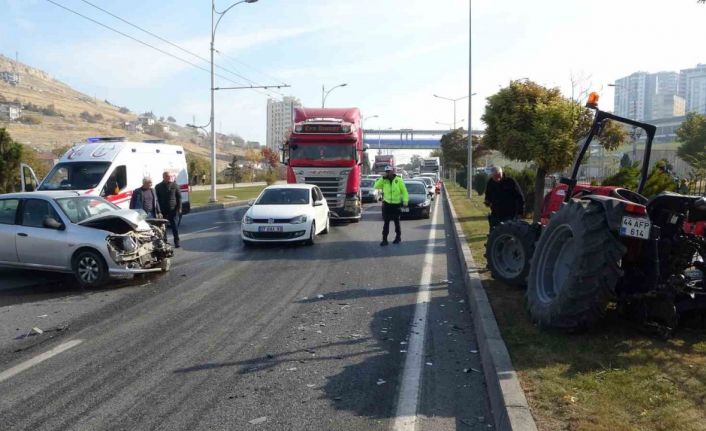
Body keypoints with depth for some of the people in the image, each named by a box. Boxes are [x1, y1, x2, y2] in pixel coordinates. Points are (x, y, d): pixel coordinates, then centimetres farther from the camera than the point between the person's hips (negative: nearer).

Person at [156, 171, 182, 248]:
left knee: (175, 225, -2)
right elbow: (157, 199, 5)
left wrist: (179, 208, -4)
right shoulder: (158, 187, 4)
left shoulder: (174, 185, 3)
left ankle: (176, 241, 5)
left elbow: (179, 197, 4)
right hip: (163, 210, 1)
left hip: (173, 210, -1)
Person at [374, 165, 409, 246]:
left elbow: (404, 192, -5)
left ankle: (398, 237, 29)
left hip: (396, 204, -1)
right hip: (387, 204, 2)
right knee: (386, 222, -2)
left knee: (396, 222, 13)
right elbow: (376, 186, -10)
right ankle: (384, 239, -2)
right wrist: (382, 178, -15)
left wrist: (405, 202, -11)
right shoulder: (384, 181, 2)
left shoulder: (399, 180, -6)